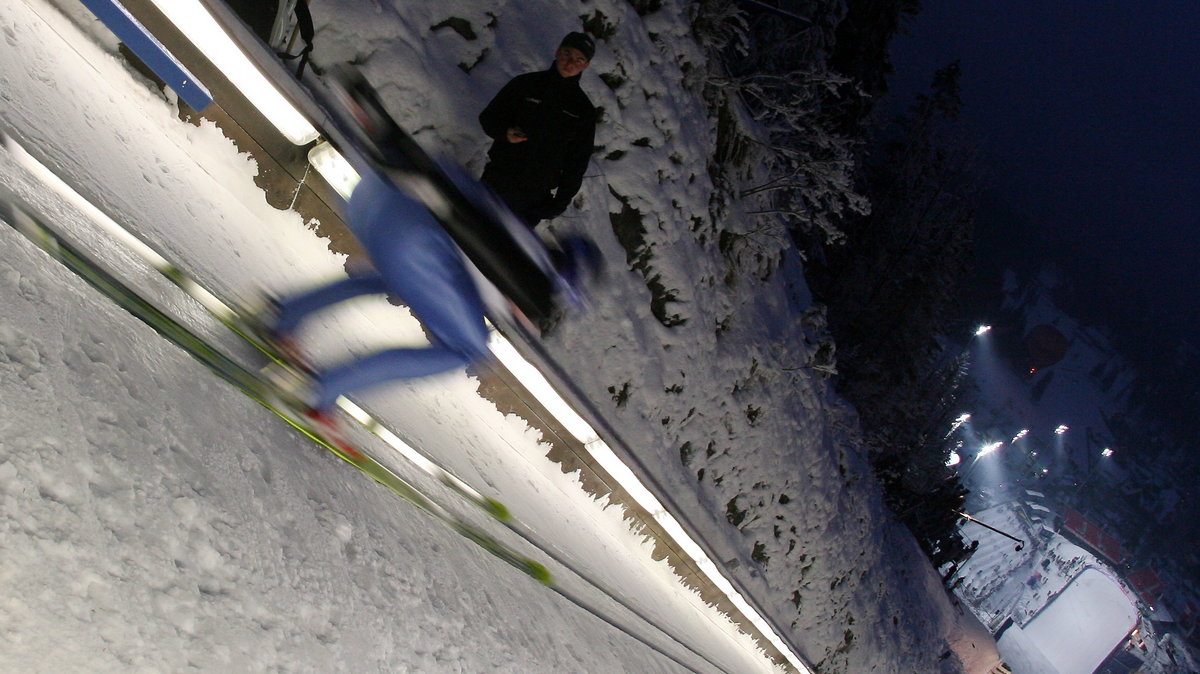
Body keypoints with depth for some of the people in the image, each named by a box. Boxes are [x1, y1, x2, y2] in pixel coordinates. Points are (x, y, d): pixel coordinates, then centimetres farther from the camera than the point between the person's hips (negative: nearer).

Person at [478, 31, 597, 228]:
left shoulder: (583, 110, -1)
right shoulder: (525, 84, -4)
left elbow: (578, 160, 4)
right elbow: (487, 117, 2)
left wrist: (562, 200, 1)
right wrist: (505, 133, -21)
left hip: (535, 196, 0)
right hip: (497, 182, 1)